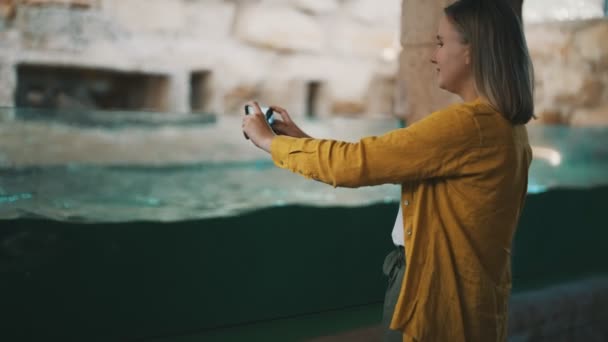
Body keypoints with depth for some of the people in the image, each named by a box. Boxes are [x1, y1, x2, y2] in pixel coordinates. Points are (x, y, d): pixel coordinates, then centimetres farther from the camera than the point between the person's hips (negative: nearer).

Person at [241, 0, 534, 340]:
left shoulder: (466, 124, -23)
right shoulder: (504, 125, 8)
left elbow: (354, 163, -19)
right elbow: (384, 158, 11)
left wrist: (270, 140, -5)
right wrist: (304, 140, 9)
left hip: (440, 298, -9)